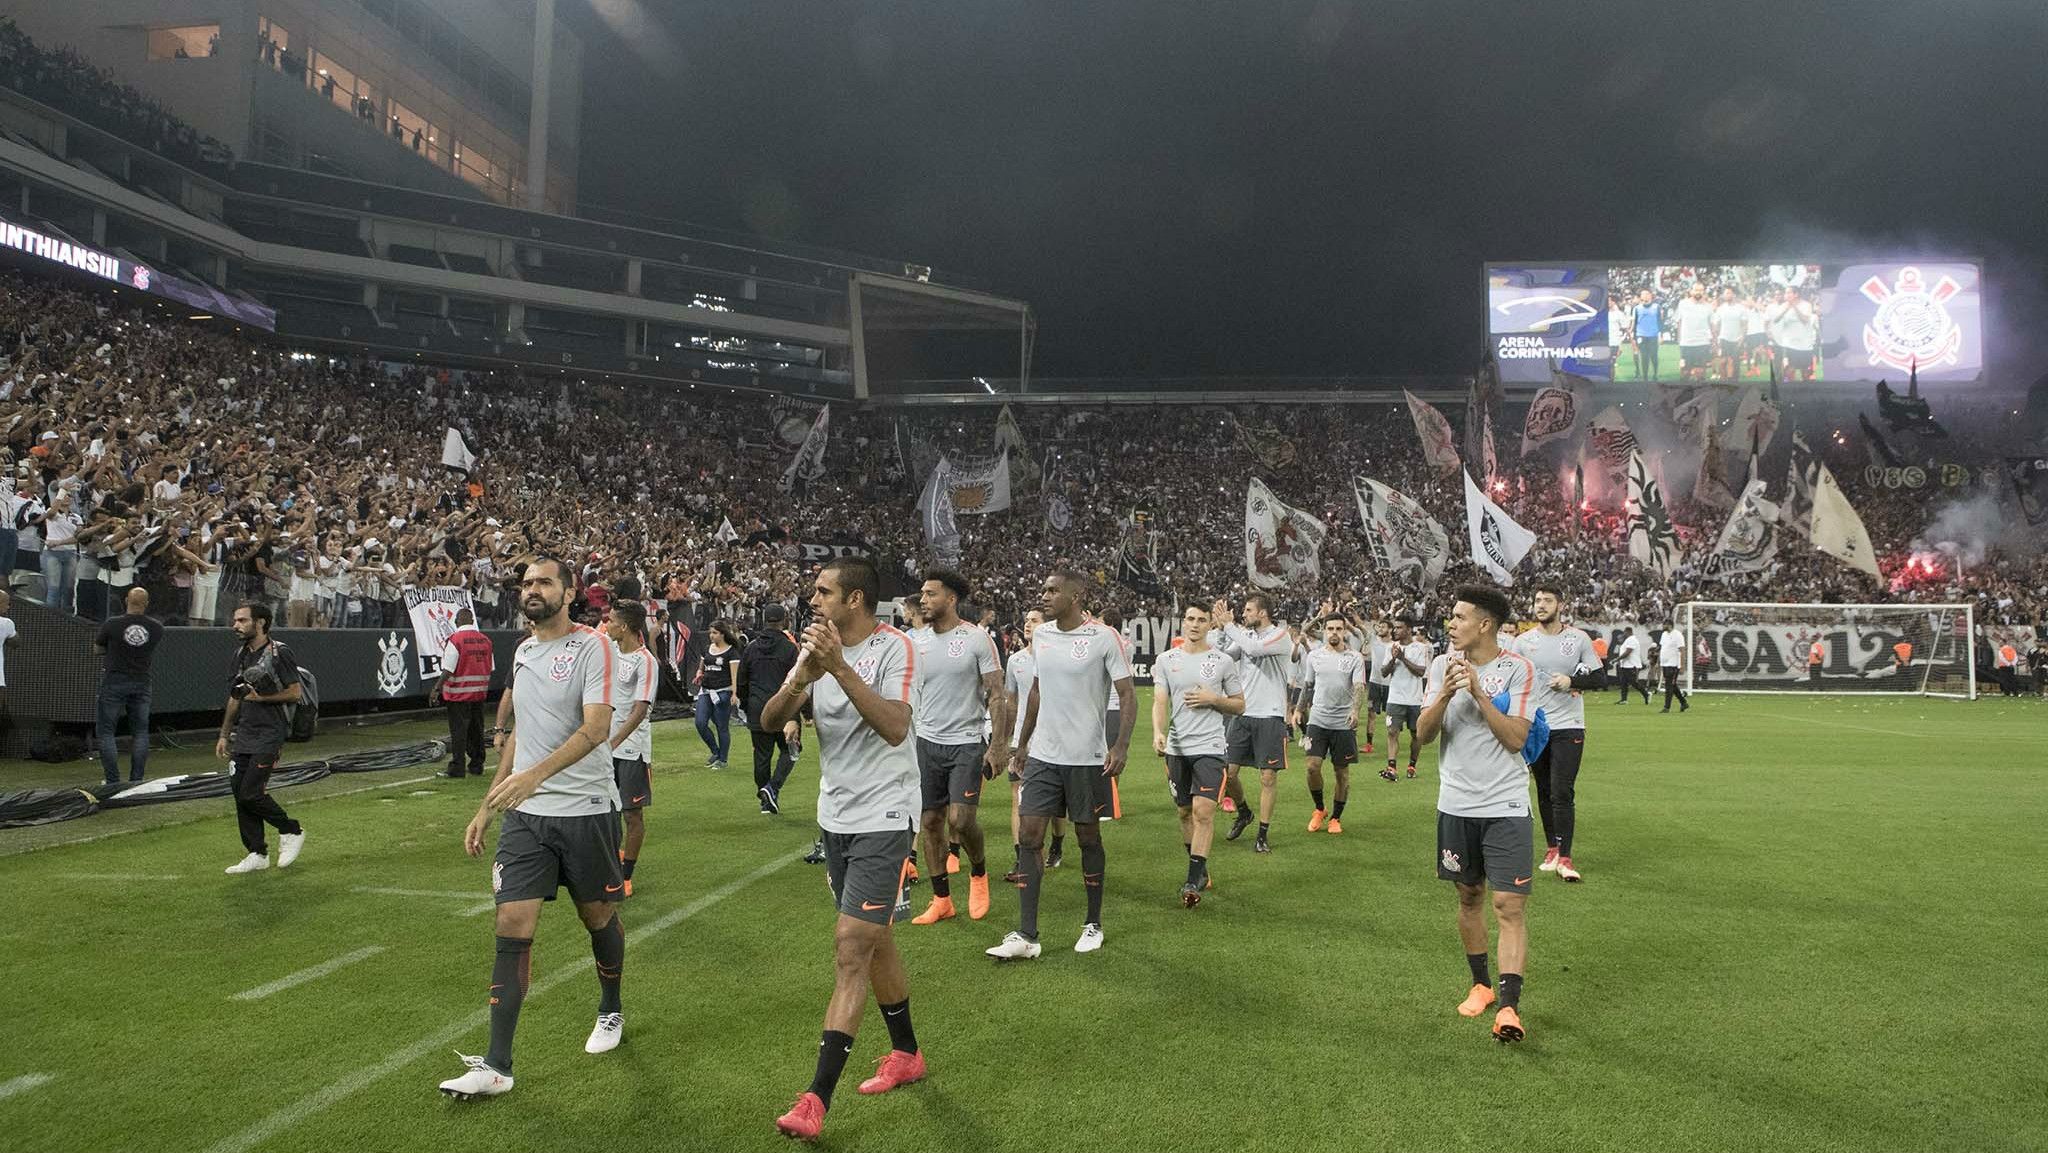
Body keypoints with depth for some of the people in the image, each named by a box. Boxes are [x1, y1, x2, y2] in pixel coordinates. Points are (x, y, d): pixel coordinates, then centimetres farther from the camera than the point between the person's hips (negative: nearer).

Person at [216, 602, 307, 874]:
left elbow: (296, 692, -10)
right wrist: (224, 735, 19)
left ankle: (291, 831, 9)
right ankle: (257, 854, 14)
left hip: (268, 734, -8)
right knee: (240, 794, 5)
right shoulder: (240, 654, 14)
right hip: (242, 734, 8)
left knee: (251, 793, -13)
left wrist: (261, 697, -17)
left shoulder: (279, 653, -9)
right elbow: (235, 698, 20)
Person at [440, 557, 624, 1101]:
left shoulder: (592, 647, -10)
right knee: (512, 926, -4)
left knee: (599, 917, 12)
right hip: (524, 813, 5)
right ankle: (496, 1066, 0)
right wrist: (488, 806, 18)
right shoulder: (522, 651, 12)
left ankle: (611, 1013, 36)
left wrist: (534, 775, -35)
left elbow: (596, 728, -22)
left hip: (586, 810, -5)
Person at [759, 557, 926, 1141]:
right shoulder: (820, 647, 6)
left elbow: (895, 727, -27)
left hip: (883, 819, -7)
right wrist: (802, 676, -22)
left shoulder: (894, 647, -13)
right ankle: (906, 1055, 35)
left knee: (851, 947, -11)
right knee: (874, 941, 18)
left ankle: (816, 1100, -9)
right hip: (836, 818, 7)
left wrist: (838, 666, -32)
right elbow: (771, 720, -3)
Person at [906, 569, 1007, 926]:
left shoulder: (977, 638, -7)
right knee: (931, 820, 5)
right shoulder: (918, 643, 6)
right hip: (927, 742, 5)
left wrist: (998, 745, -12)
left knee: (960, 819, -13)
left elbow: (995, 695, -7)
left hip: (966, 743, -5)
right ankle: (941, 900, 17)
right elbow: (910, 699, 13)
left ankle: (978, 873, 18)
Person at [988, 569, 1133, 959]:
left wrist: (1121, 745, -20)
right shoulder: (1041, 635, 7)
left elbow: (1127, 695, -9)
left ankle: (1093, 925, 24)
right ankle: (1026, 936, 1)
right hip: (1042, 754, 5)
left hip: (1087, 757, -5)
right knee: (1029, 835, -2)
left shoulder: (1104, 637, -11)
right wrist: (1022, 743, 19)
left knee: (1088, 837, 8)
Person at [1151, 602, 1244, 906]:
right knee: (1185, 811, 11)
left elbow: (1239, 705, 8)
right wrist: (1158, 733, -18)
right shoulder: (1166, 660, 6)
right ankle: (1200, 869, 29)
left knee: (1203, 811, -14)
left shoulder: (1224, 661, 2)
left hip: (1209, 746, -3)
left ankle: (1193, 880, -8)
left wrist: (1213, 699, -10)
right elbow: (1160, 701, -1)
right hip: (1176, 747, 3)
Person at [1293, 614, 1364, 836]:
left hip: (1344, 723, -1)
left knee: (1342, 772, 5)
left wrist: (1355, 710, -30)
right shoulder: (1315, 656, 7)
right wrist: (1298, 710, 14)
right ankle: (1319, 809, 13)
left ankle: (1336, 817, 21)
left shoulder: (1354, 658, -2)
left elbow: (1359, 686, -14)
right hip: (1317, 720, 2)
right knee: (1313, 766, -10)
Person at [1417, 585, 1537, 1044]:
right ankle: (1480, 984, 30)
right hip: (1456, 803, 4)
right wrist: (1444, 695, -20)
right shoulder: (1443, 665, 3)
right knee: (1469, 897, 14)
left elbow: (1516, 738, -13)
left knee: (1509, 906, -8)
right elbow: (1424, 732, -2)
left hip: (1505, 805, -4)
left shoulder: (1517, 669, -7)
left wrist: (1478, 693, -20)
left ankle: (1509, 1006, -8)